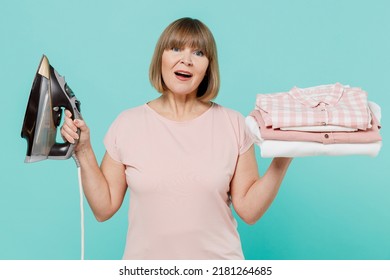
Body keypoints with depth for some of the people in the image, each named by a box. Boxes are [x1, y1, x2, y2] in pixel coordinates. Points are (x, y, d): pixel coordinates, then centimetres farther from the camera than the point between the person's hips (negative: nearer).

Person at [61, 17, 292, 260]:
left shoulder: (233, 124, -7)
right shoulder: (128, 123, -7)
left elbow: (249, 210, -7)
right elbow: (104, 209, -4)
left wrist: (283, 159, -16)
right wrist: (84, 152, -13)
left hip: (218, 259, 0)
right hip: (146, 258, 1)